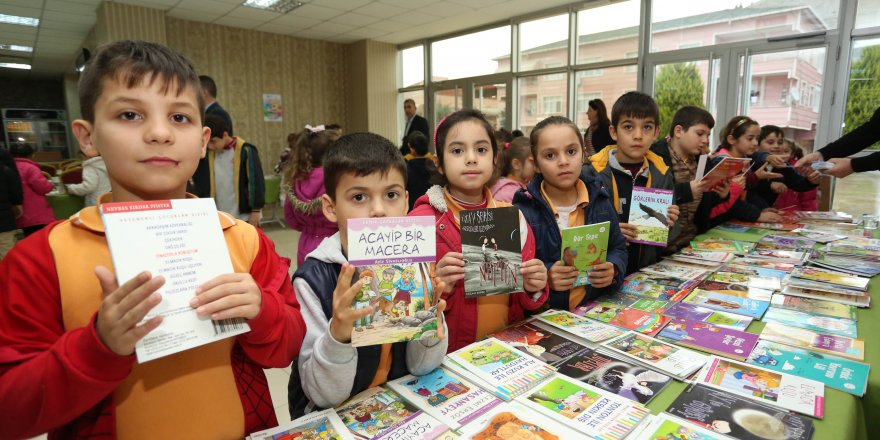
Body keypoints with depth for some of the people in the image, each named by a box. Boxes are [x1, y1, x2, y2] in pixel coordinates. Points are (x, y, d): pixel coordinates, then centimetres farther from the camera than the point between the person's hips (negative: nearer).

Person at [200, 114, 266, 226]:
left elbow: (256, 182, -10)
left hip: (244, 215, -6)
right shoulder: (210, 153, 5)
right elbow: (205, 183, 13)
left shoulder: (245, 151, -12)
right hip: (219, 216, 6)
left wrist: (255, 211, -11)